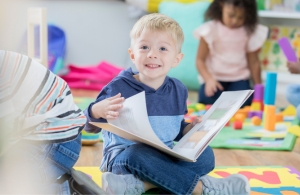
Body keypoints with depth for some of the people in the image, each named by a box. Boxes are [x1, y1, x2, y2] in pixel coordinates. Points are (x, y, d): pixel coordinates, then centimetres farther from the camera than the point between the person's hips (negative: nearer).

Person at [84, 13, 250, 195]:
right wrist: (98, 111, -34)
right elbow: (89, 126, -11)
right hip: (123, 157, -5)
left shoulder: (178, 90, 4)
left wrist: (192, 128, -4)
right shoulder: (119, 87, -11)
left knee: (205, 155, -18)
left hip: (164, 159, 5)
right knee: (138, 154, -39)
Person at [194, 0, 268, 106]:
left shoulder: (250, 32, -2)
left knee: (243, 102, -26)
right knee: (207, 100, -27)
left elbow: (253, 62, 6)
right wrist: (209, 79, -21)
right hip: (215, 78, -1)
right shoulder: (211, 30, -8)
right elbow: (200, 59, -5)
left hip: (239, 79, 1)